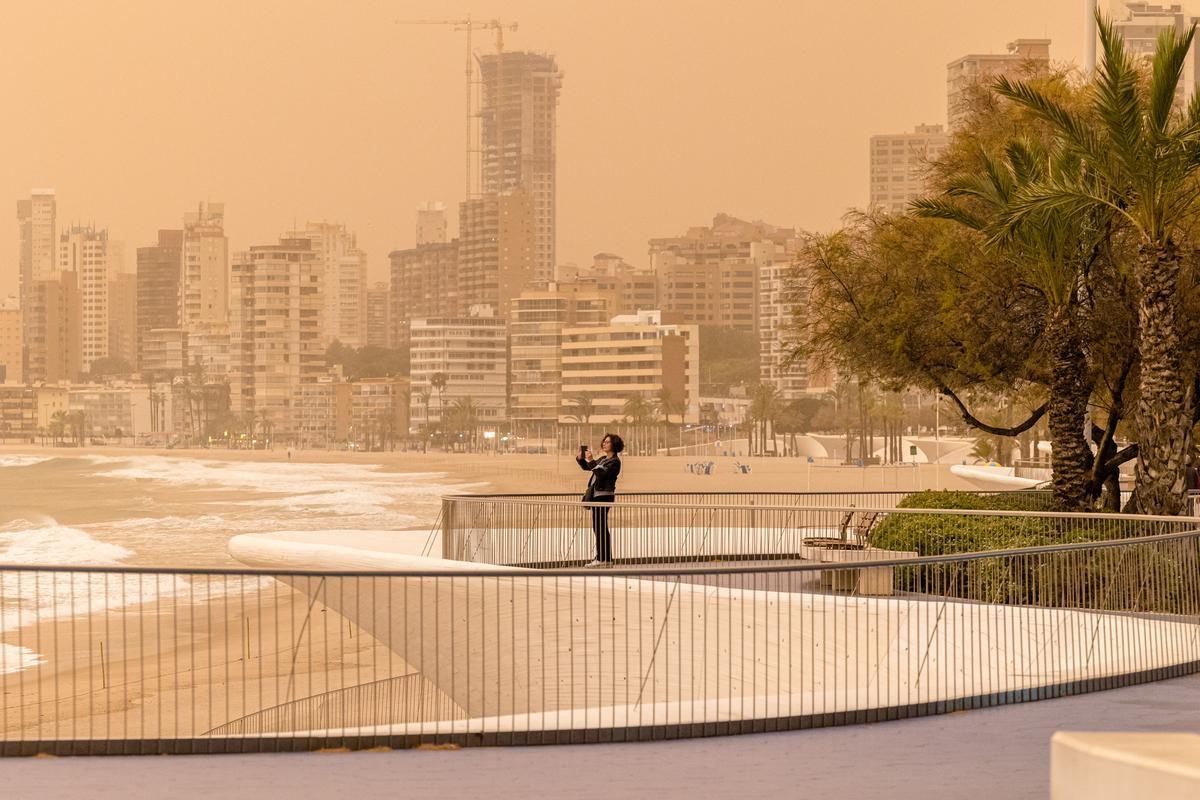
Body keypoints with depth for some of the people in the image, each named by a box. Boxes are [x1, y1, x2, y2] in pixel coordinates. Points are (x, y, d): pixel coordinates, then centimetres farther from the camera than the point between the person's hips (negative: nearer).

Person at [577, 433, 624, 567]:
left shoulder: (615, 461, -9)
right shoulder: (602, 459, 18)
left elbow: (602, 473, -22)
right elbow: (586, 467, 25)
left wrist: (591, 461, -24)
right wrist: (580, 458, 8)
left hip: (604, 495, -9)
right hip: (596, 495, 9)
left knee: (599, 526, -10)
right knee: (599, 527, 11)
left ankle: (601, 558, -8)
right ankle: (606, 558, 15)